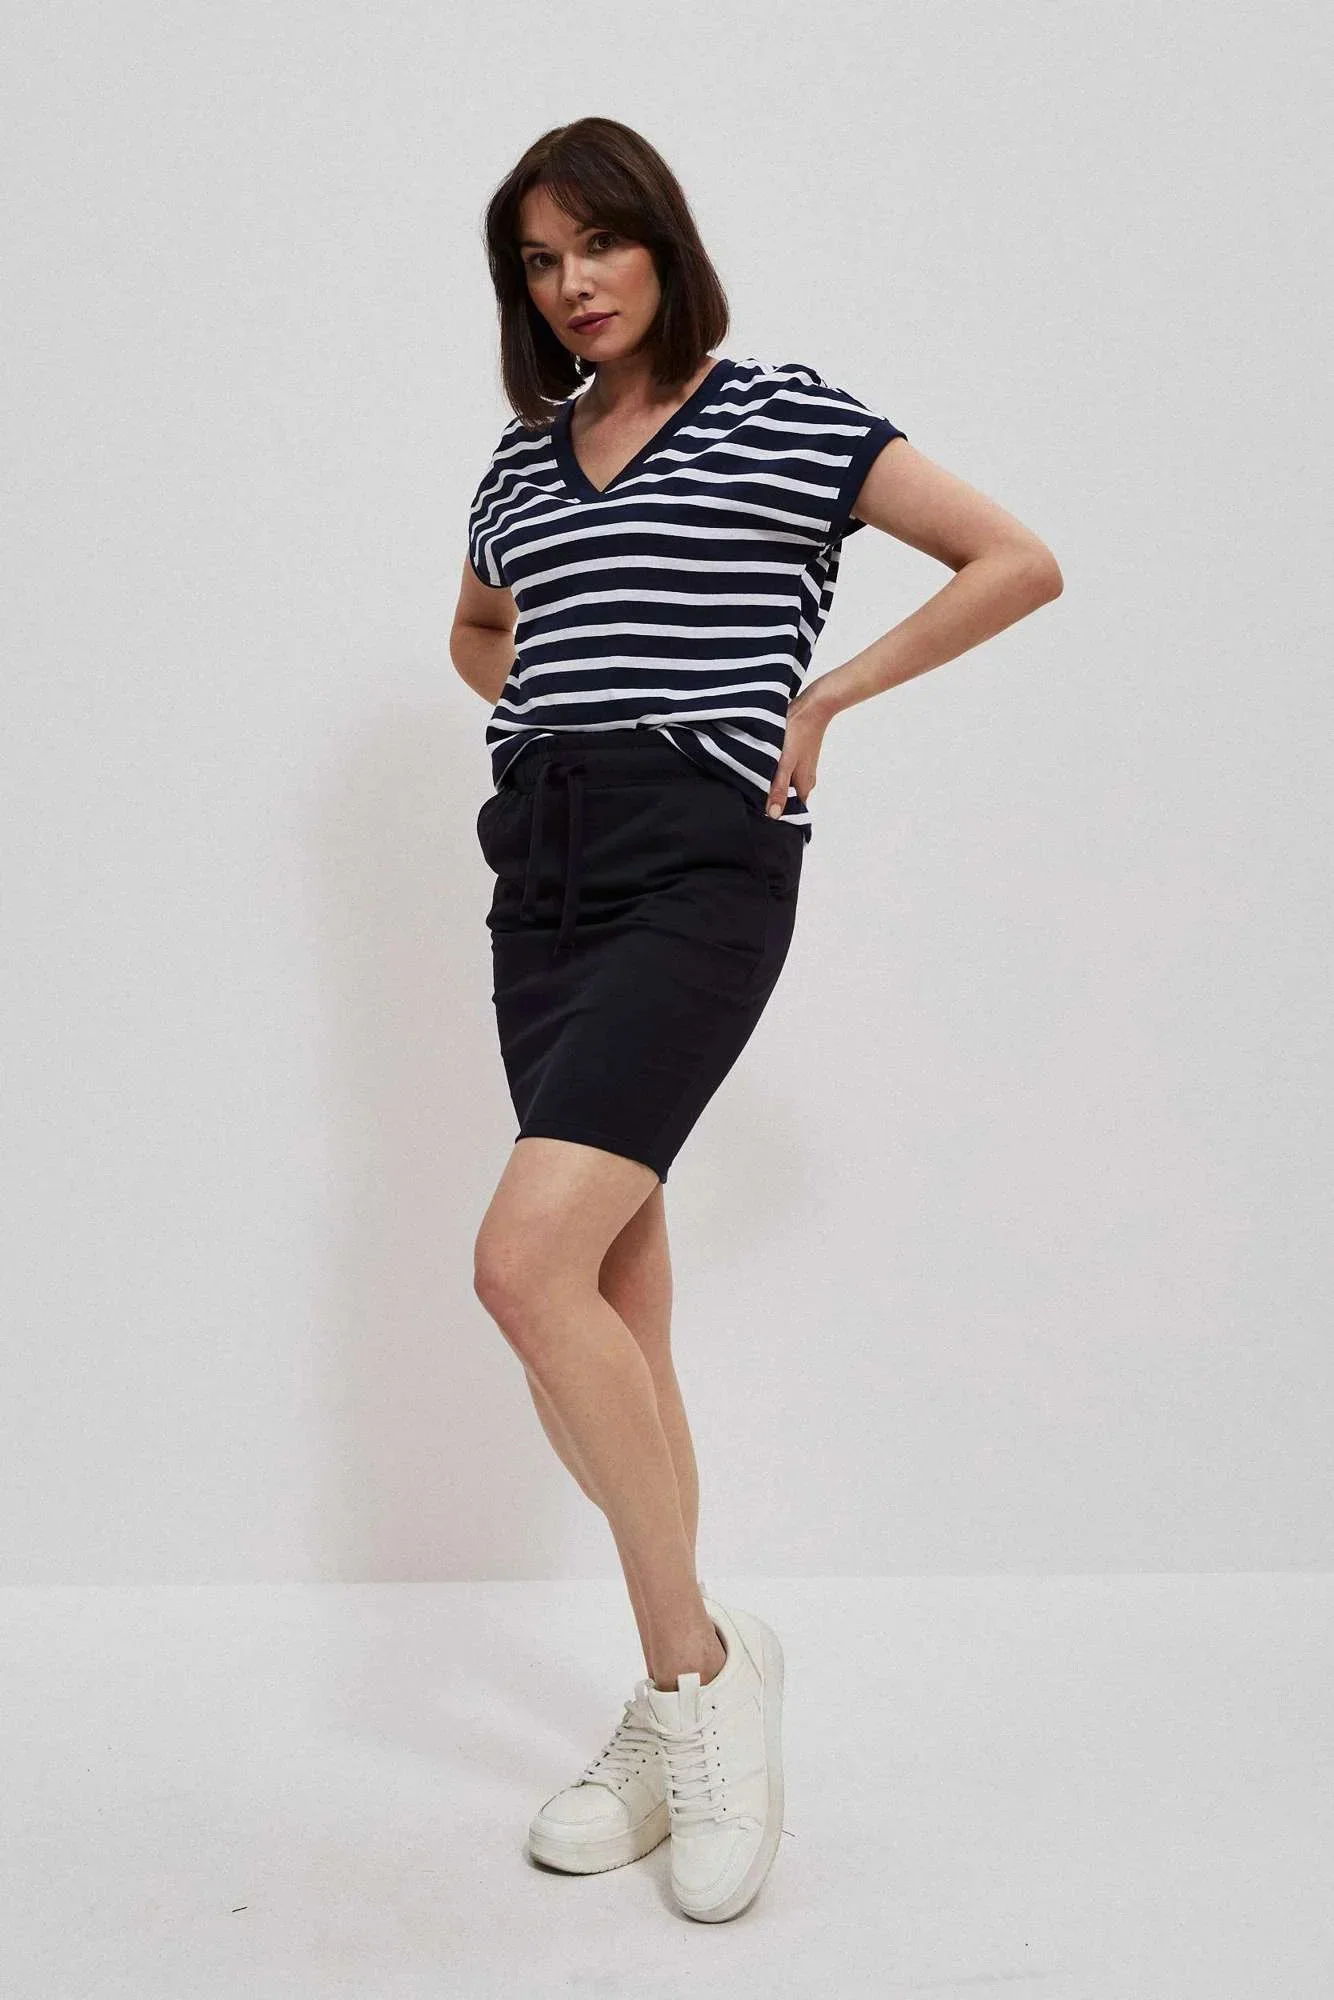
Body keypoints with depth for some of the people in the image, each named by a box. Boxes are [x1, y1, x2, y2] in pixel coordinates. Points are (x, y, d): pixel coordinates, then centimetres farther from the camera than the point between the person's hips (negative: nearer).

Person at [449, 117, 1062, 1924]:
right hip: (542, 870, 6)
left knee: (528, 1259, -22)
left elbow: (1020, 565, 2)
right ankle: (678, 1716, 19)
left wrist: (823, 693, -2)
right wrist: (552, 708, 17)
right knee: (618, 1292, 6)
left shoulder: (788, 419, 3)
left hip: (699, 863, -6)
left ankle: (704, 1658, -3)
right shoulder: (523, 456, 19)